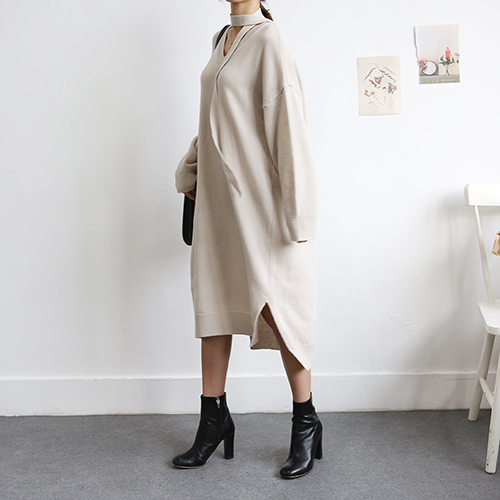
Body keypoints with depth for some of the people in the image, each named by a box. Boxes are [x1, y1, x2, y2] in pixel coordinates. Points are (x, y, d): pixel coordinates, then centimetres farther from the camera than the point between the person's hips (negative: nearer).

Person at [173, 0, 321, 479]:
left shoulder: (268, 41, -11)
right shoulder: (222, 40, 14)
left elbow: (289, 127, -17)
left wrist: (295, 213, -20)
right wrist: (190, 171, 24)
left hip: (257, 198, -8)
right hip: (218, 196, 8)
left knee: (274, 306, -2)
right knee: (212, 301, 9)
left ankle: (306, 424, 14)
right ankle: (214, 418, 21)